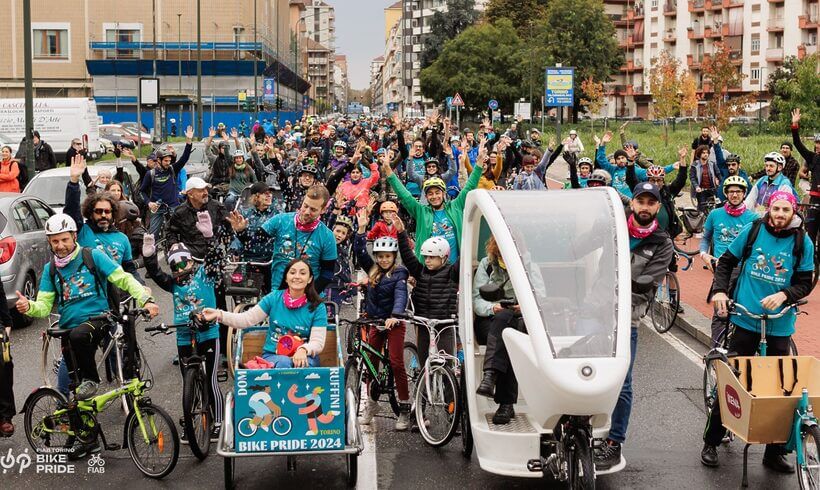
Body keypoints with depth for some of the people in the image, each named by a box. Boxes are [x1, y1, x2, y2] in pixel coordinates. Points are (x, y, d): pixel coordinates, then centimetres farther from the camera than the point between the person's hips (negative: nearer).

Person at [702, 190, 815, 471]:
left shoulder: (802, 242, -3)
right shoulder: (753, 231, -2)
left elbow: (805, 283, 0)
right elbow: (727, 262, 9)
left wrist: (783, 295, -19)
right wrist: (720, 291, -5)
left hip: (780, 325, 0)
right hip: (746, 319, 0)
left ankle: (775, 453, 17)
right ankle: (711, 442, 18)